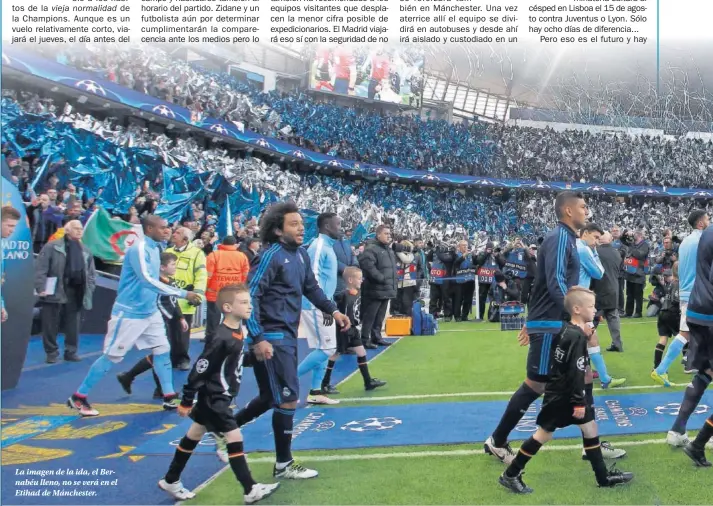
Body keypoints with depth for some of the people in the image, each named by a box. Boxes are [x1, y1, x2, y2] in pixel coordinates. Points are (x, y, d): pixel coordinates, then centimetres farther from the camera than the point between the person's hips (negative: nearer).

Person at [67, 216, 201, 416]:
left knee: (162, 350, 6)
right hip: (129, 313, -8)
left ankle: (169, 397, 13)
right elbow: (147, 280, -31)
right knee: (112, 356, 0)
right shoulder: (139, 248, -20)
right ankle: (78, 397, 14)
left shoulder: (154, 248, 8)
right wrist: (183, 294, -31)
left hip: (150, 312, 8)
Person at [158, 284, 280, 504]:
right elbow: (199, 370, -22)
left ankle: (170, 481, 33)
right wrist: (186, 401, -18)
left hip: (220, 396, 10)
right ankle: (250, 490, 2)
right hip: (213, 398, -10)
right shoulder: (221, 338, -26)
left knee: (195, 434, 19)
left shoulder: (239, 329, 1)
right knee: (234, 437, -6)